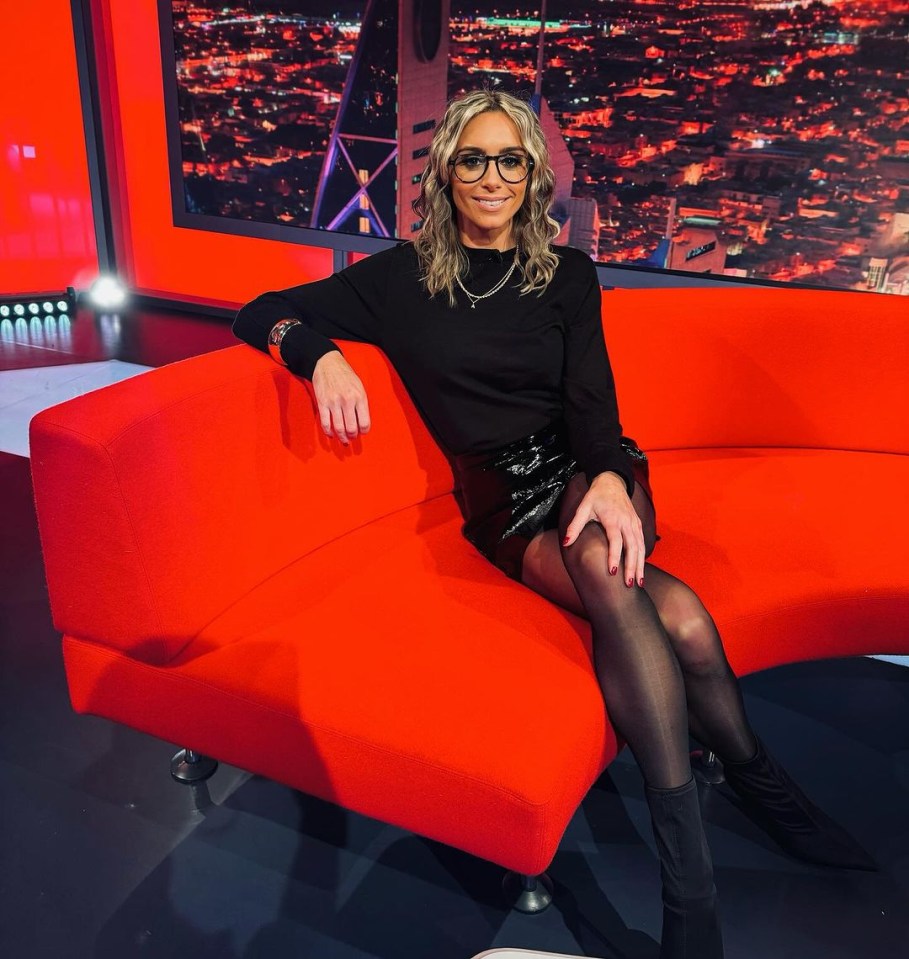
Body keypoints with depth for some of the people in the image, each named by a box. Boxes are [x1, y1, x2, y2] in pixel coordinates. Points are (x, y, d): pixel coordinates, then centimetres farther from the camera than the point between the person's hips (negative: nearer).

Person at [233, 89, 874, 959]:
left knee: (599, 559, -36)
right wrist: (321, 356, -15)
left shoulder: (566, 274, 11)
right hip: (501, 502, -1)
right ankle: (760, 781, -11)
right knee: (676, 617, -30)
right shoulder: (403, 279, 7)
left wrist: (608, 477, -24)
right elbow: (262, 314, 9)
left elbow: (589, 393, -1)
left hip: (585, 471, 1)